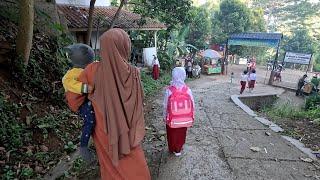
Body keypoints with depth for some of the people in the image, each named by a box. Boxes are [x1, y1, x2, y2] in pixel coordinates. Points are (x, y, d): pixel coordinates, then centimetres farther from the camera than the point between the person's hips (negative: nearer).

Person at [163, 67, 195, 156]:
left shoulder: (169, 90, -18)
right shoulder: (188, 90, -13)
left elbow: (165, 106, -11)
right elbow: (192, 105, -6)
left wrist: (164, 117, 5)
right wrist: (191, 117, 8)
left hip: (172, 119, -1)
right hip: (184, 118, 2)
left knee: (172, 134, 21)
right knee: (181, 134, 23)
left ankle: (172, 149, 39)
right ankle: (178, 149, 39)